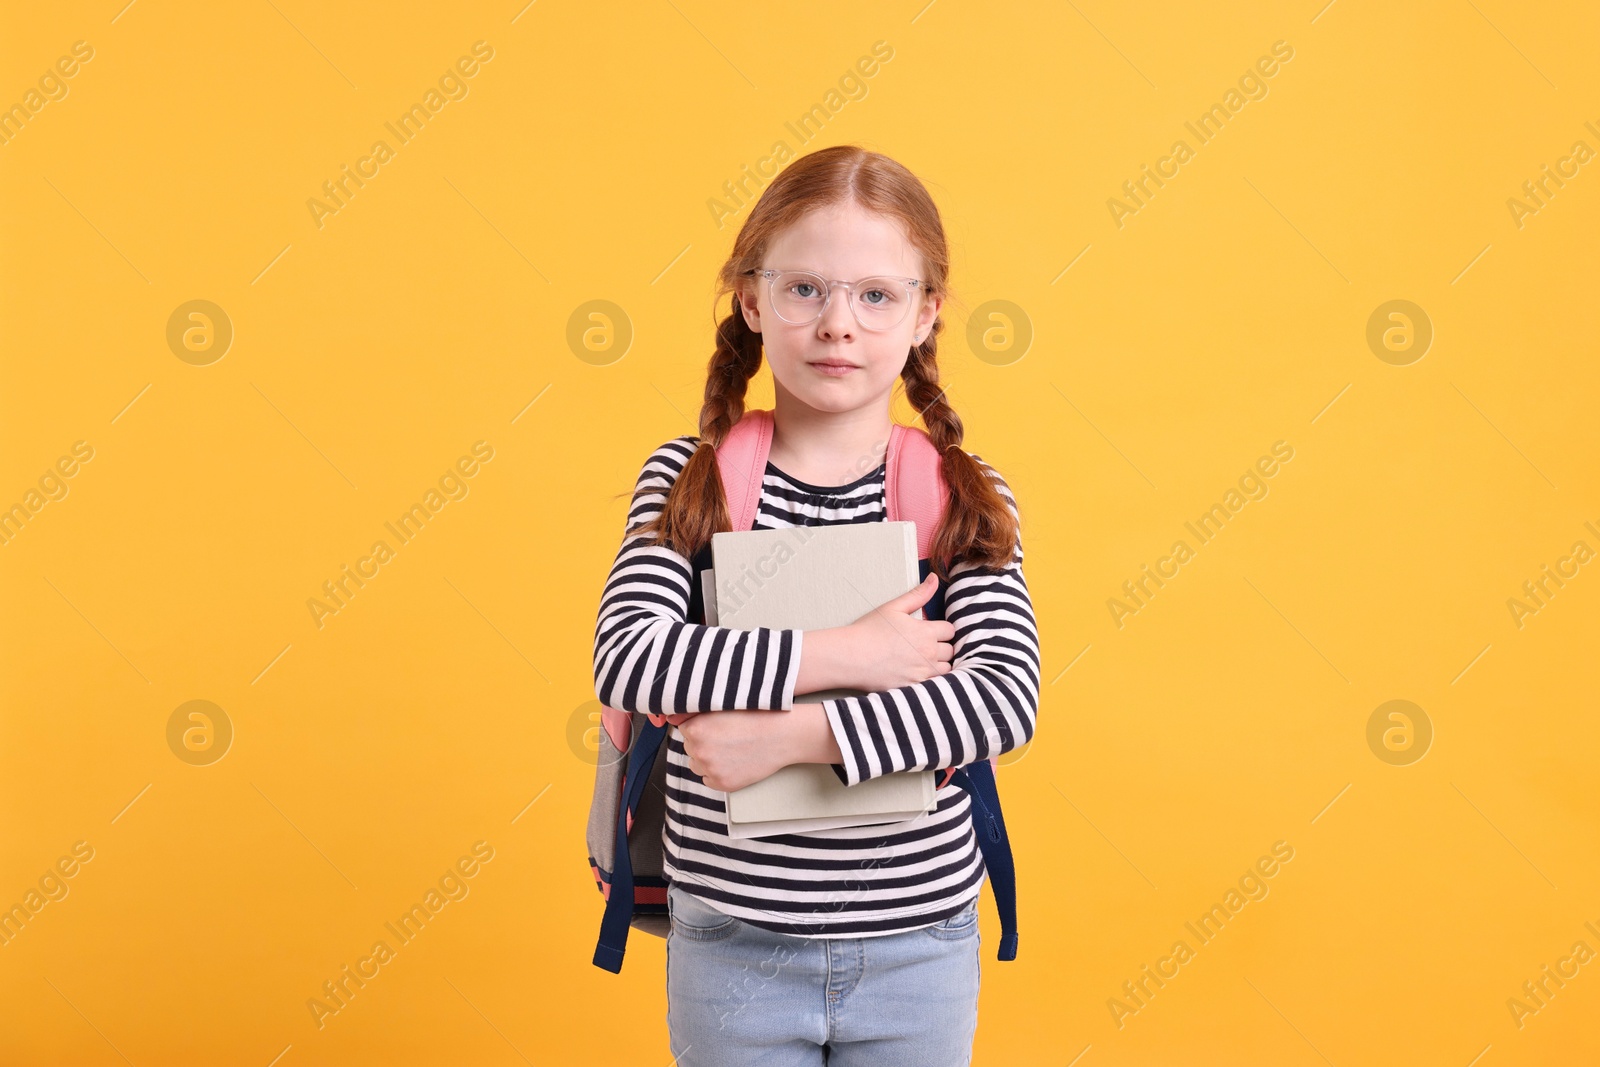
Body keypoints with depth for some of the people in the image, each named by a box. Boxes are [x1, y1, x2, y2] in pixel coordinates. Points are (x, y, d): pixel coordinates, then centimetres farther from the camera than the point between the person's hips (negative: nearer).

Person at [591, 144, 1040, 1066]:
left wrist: (787, 734, -23)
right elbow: (627, 659, -19)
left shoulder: (966, 498, -5)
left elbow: (1007, 697, -17)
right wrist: (837, 655, -24)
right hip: (733, 946, 0)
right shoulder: (689, 479, -5)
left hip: (919, 949, 1)